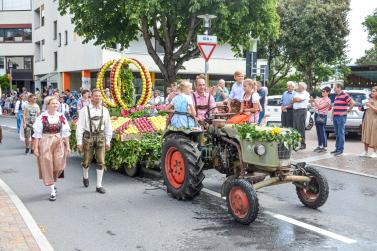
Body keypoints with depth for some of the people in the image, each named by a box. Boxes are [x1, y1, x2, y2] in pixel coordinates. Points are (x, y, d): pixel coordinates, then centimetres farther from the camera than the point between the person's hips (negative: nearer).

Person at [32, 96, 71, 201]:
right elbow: (37, 133, -4)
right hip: (45, 143, -3)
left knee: (59, 166, -2)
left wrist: (67, 146, 5)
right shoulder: (42, 117, -6)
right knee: (48, 166, 0)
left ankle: (53, 183, 29)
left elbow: (65, 133, 8)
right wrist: (36, 147, -8)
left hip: (58, 143, 3)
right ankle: (52, 192, 6)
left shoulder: (61, 117, 4)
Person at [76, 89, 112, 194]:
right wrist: (79, 141, -8)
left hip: (100, 137, 2)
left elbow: (108, 127, 8)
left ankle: (99, 186, 8)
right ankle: (85, 177, 41)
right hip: (88, 137, -2)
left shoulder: (104, 110, 4)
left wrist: (108, 141, 7)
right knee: (87, 161, 10)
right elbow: (80, 126, -4)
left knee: (101, 162, -1)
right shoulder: (85, 110, -5)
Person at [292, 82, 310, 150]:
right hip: (295, 111, 8)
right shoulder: (297, 93, 22)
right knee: (295, 128, 6)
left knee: (301, 128, -8)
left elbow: (298, 99, -13)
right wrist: (297, 99, -1)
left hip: (301, 111, -8)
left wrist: (295, 99, 6)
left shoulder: (306, 94, -4)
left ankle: (303, 144, -5)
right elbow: (293, 100, 16)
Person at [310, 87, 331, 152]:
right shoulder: (321, 99, 15)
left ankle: (325, 147, -3)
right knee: (318, 132, 11)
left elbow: (320, 107, -19)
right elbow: (314, 105, 16)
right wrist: (311, 101, -1)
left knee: (322, 132, -7)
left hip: (322, 116, -8)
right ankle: (320, 146, 18)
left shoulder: (328, 100, -10)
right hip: (317, 115, 8)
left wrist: (314, 101, -22)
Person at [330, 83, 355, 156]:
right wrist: (332, 115, 19)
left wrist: (347, 111, -12)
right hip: (335, 117, 9)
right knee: (337, 134, 12)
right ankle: (337, 148, 18)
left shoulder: (345, 95, -9)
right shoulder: (336, 96, 18)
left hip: (341, 117, -9)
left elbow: (353, 103, -15)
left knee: (341, 134, -6)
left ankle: (340, 150, -4)